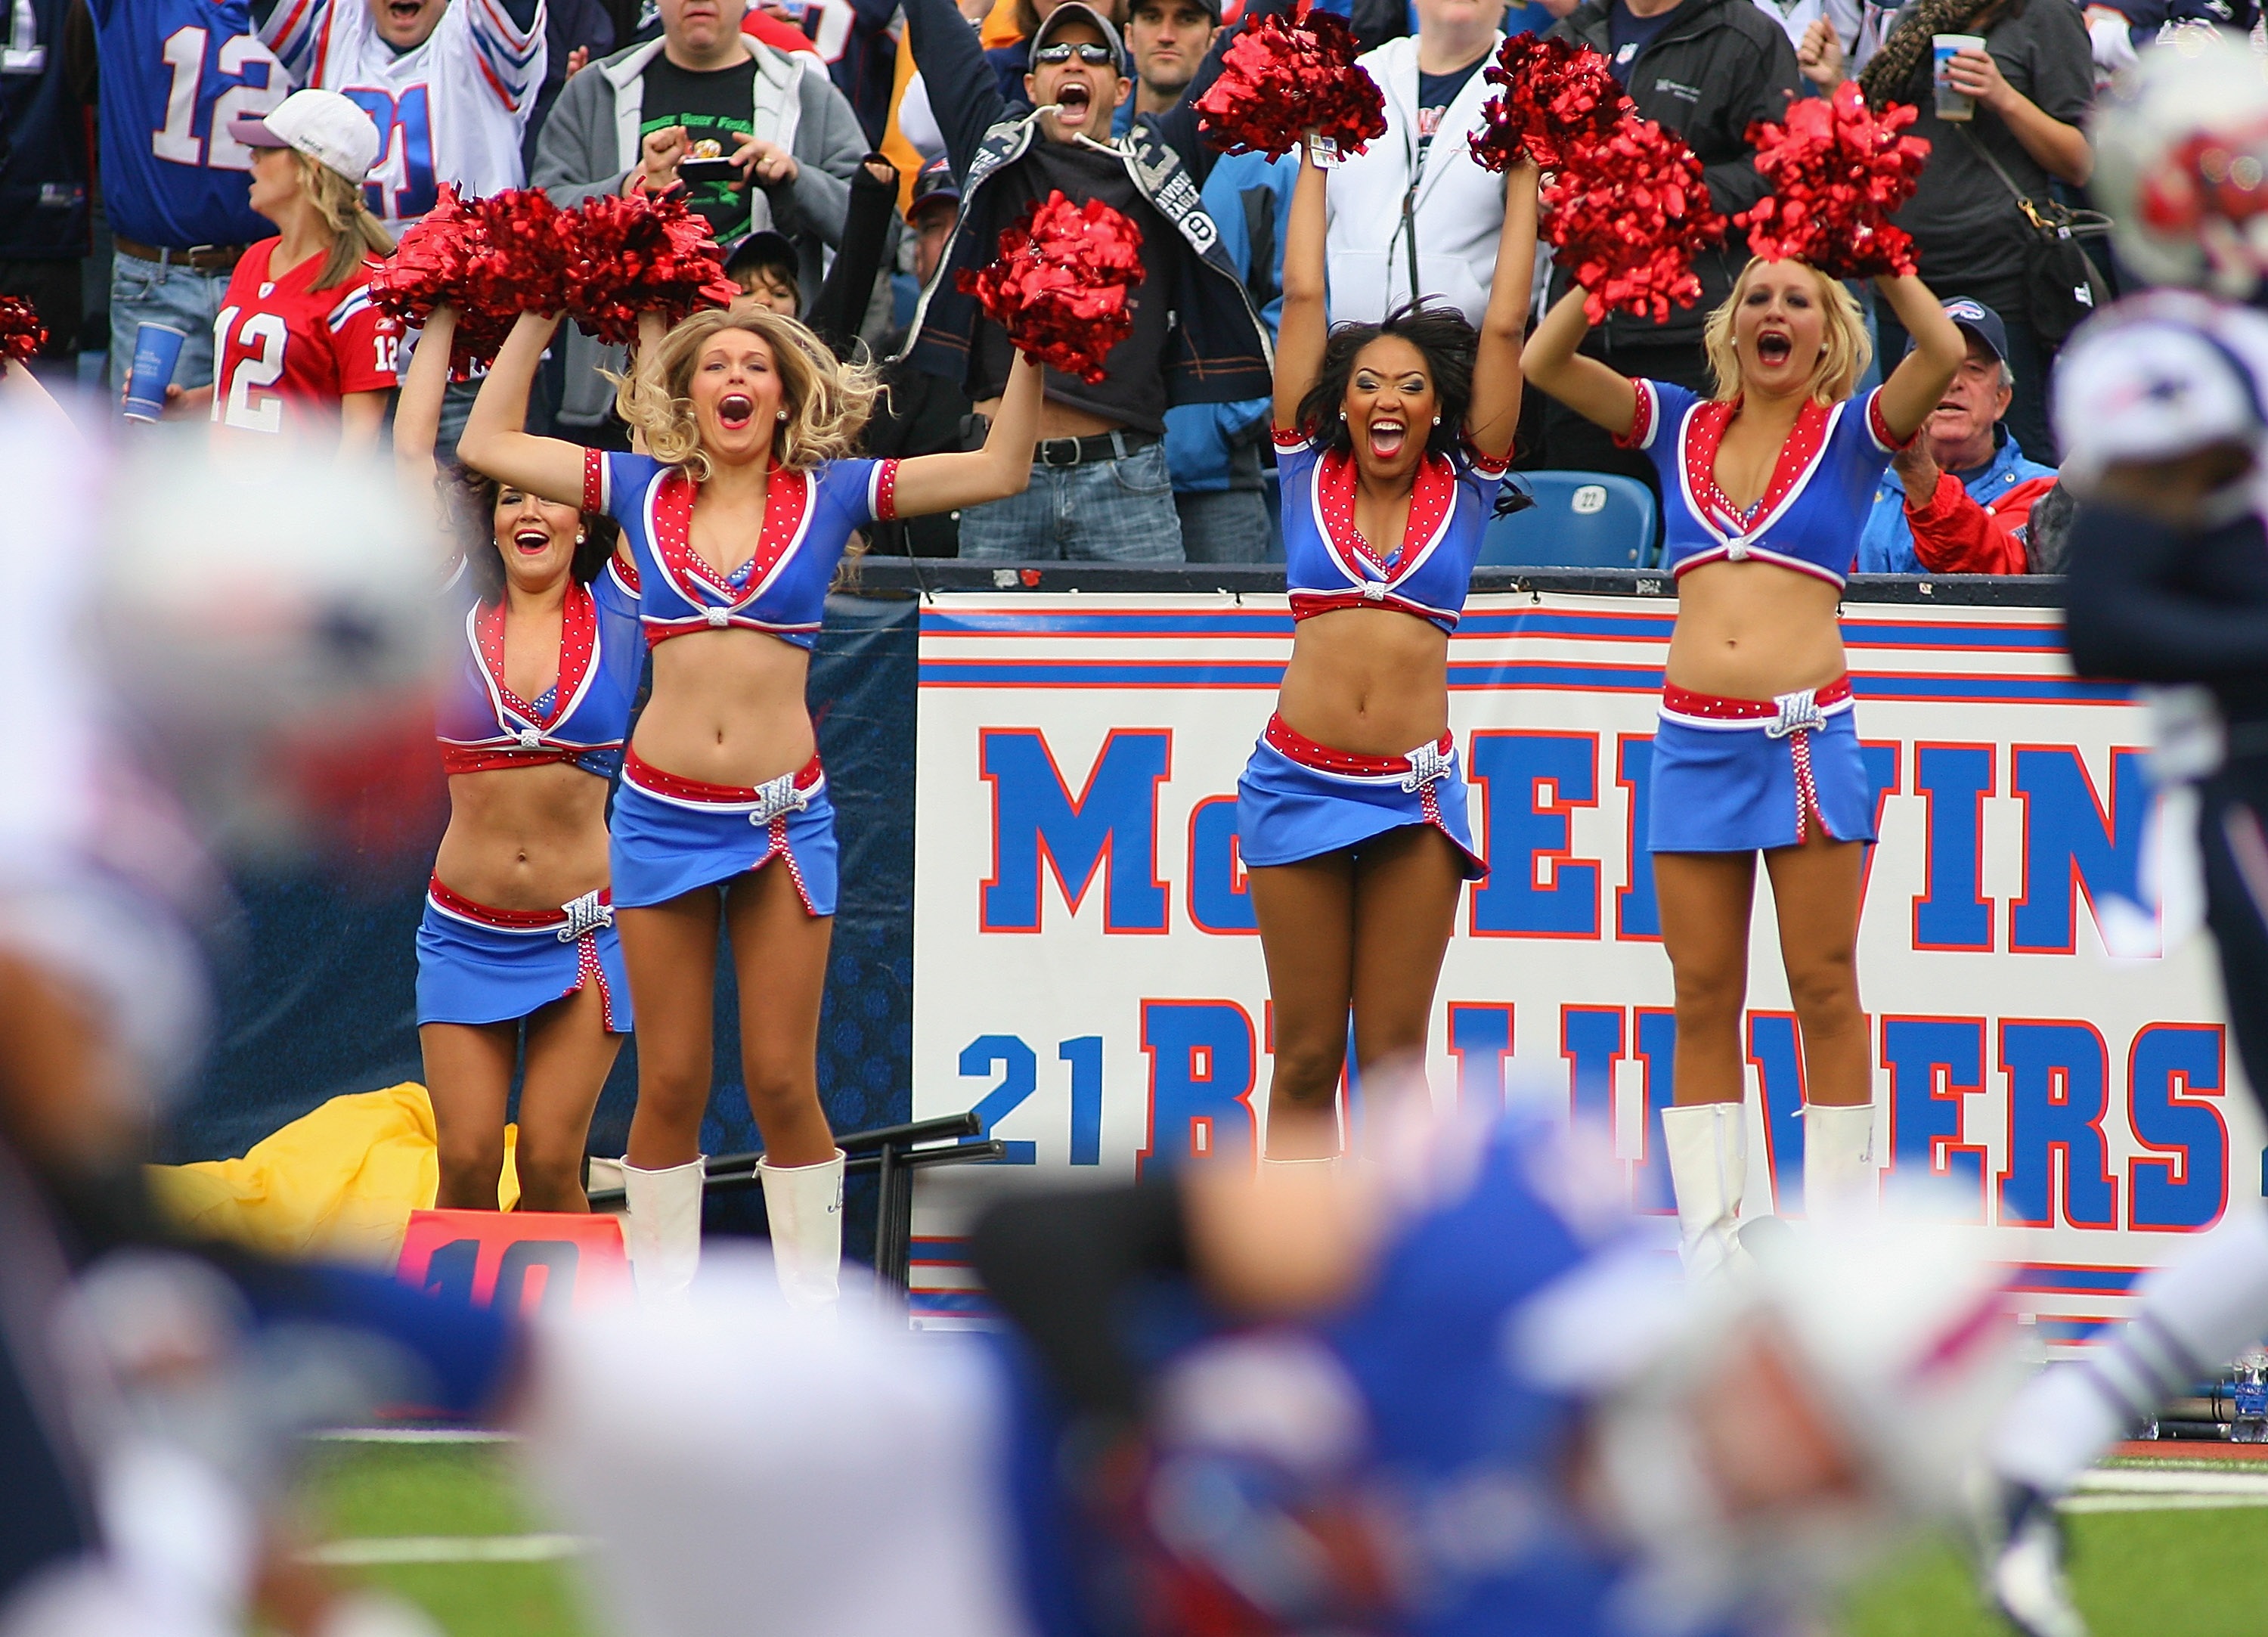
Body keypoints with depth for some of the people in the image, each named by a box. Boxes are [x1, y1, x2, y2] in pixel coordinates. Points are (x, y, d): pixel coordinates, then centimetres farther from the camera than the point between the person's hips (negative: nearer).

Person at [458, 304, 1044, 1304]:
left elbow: (999, 469, 1)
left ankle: (813, 1315, 8)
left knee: (782, 1084, 0)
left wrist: (1029, 351, -7)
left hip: (784, 812, -1)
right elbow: (488, 443, 9)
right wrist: (539, 316, 10)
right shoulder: (641, 491, 7)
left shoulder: (828, 495, 4)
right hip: (663, 811, 1)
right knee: (671, 1088, 4)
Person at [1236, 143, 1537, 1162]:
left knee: (1394, 1053, 2)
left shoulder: (1463, 489, 6)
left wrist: (1522, 185, 13)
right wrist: (1316, 163, 17)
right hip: (1301, 778, 0)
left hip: (1415, 791, 0)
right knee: (1305, 1057, 3)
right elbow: (1303, 297, 10)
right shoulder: (1309, 472, 6)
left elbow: (1503, 327, 6)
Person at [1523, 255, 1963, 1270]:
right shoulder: (1681, 426, 13)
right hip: (1693, 736, 3)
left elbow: (1945, 353, -12)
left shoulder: (1851, 433, 5)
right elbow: (1543, 361, 7)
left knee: (1825, 991, -2)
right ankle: (1707, 1254, 5)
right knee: (1703, 1000, 3)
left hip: (1807, 736, -3)